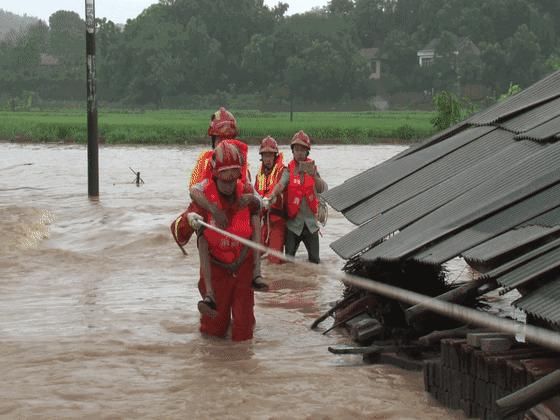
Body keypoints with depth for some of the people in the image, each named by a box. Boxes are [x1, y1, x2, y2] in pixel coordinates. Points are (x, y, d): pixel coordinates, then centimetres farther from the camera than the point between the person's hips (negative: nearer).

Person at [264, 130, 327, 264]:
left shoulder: (312, 168, 2)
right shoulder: (289, 171, -3)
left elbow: (322, 189, -14)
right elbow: (280, 184, -22)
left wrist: (314, 175, -35)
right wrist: (271, 197, -43)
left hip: (310, 223, 1)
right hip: (293, 223, -1)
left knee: (315, 260, 3)